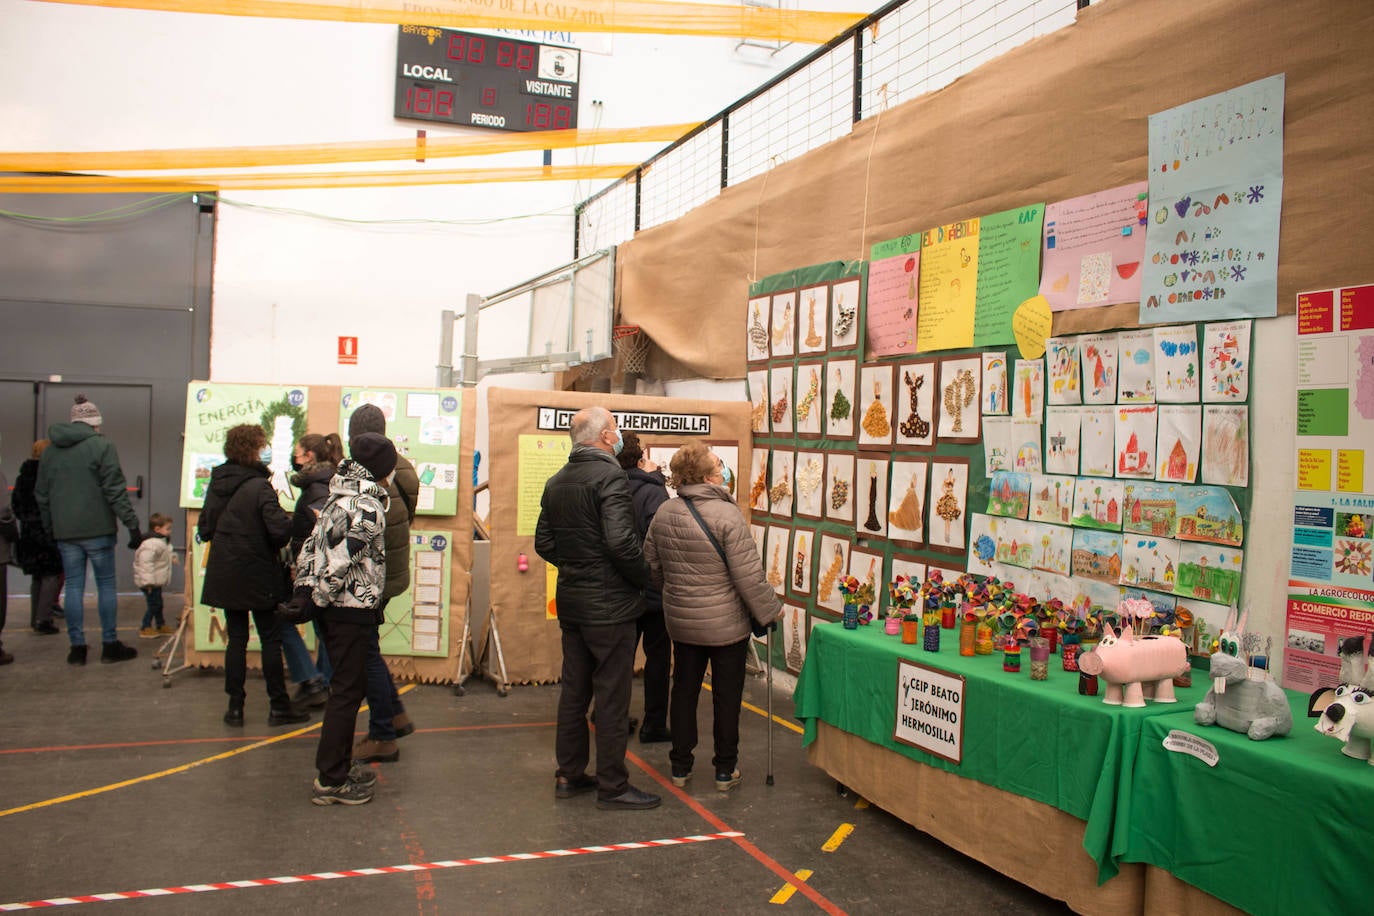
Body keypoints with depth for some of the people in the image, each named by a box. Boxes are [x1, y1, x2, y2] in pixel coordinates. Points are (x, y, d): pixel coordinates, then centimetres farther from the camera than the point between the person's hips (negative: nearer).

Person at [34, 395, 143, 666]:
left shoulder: (50, 450, 11)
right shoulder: (102, 445, -7)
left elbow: (41, 494, 16)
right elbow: (115, 489, -12)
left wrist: (49, 527, 24)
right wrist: (132, 524, -10)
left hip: (65, 532, 5)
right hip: (97, 529, -4)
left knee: (74, 587, 8)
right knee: (106, 585, 4)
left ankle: (77, 647, 10)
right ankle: (110, 645, 7)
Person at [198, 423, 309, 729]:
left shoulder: (217, 483, 3)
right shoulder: (259, 486, -17)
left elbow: (204, 529, 6)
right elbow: (280, 530, -25)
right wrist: (275, 546, -4)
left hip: (224, 575, 6)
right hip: (258, 576, -5)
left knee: (236, 639, 12)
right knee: (271, 640, 5)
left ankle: (235, 707, 15)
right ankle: (278, 706, 11)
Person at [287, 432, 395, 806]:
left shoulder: (341, 496, 12)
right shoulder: (367, 506, -17)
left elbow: (312, 546, 13)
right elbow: (340, 560, -23)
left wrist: (303, 589, 12)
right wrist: (321, 597, -11)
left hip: (332, 606, 9)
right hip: (351, 607, -9)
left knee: (349, 687, 18)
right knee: (346, 691, -2)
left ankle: (339, 765, 28)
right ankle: (330, 781, 4)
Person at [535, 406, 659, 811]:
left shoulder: (556, 482, 8)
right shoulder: (609, 477, -17)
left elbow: (543, 543, 10)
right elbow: (621, 542, -26)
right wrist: (644, 576, -11)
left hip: (570, 601, 8)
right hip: (609, 605, -8)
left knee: (574, 689, 16)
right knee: (612, 695, 1)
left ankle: (569, 775, 26)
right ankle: (612, 785, 10)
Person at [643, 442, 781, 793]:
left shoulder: (663, 513, -2)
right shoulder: (727, 515, -21)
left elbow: (652, 565, 9)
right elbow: (749, 575, -20)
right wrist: (771, 609, -6)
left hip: (681, 621, 5)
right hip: (727, 624, -5)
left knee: (684, 691, 16)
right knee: (726, 697, 9)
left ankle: (680, 766, 26)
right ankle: (725, 770, 20)